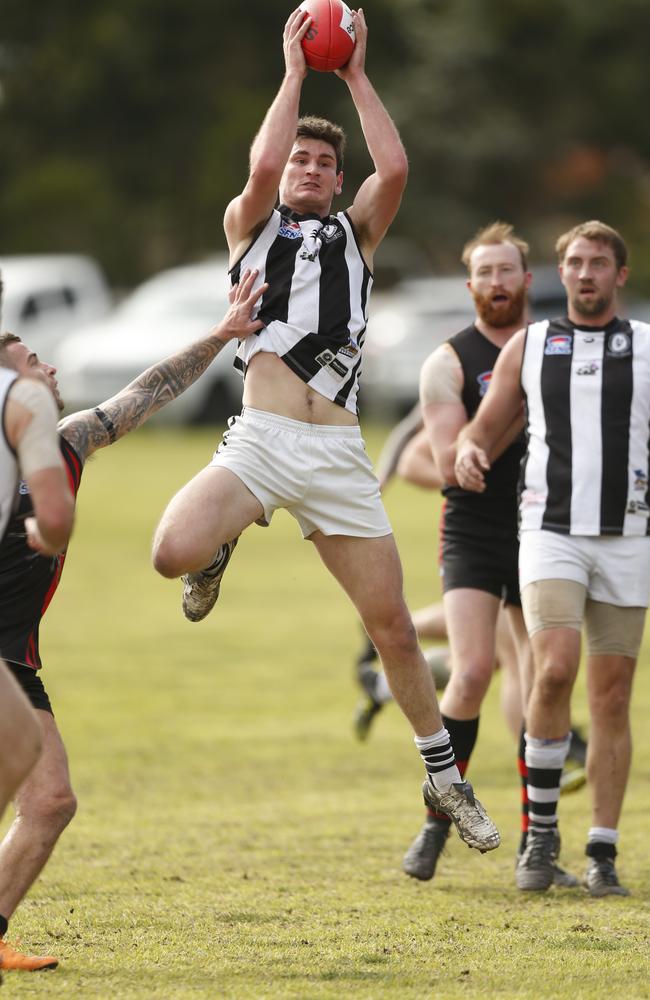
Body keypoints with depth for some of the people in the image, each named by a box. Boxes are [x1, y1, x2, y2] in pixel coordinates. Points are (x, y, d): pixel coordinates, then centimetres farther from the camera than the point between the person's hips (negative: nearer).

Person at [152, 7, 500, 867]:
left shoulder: (357, 234, 19)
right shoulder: (251, 225, 13)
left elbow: (395, 168, 0)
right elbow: (262, 165, -8)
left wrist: (355, 74, 7)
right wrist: (295, 71, 2)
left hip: (337, 455, 2)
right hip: (261, 440, -2)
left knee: (392, 625, 4)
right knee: (172, 555, -29)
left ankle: (444, 777, 18)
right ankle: (218, 548, 8)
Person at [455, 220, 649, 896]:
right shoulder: (528, 346, 9)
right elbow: (484, 428, 14)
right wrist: (468, 453, -10)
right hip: (550, 534, -1)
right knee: (555, 669, -22)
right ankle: (541, 828, -7)